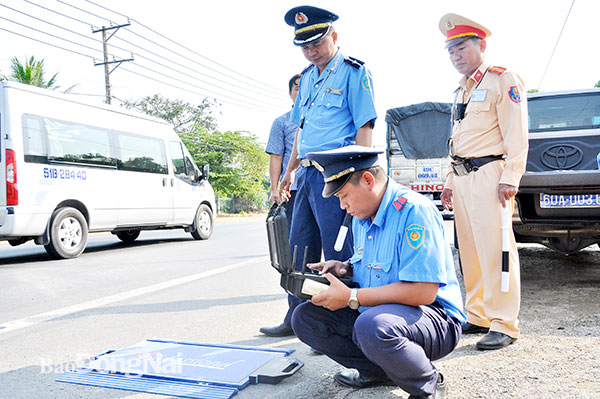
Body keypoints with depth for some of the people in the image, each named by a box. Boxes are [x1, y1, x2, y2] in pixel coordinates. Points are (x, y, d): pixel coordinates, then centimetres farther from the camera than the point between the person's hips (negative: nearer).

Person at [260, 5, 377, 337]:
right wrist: (291, 169, 21)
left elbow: (364, 126, -10)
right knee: (300, 246, 12)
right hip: (307, 172, 8)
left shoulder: (353, 71, -3)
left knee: (338, 252, -4)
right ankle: (297, 316, 25)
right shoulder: (307, 76, 20)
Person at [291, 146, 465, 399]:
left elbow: (423, 292, -28)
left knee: (372, 325, -40)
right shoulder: (361, 216, 8)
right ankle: (378, 370, 1)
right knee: (304, 317, -3)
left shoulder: (413, 210, -22)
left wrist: (351, 297, -23)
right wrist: (346, 268, 0)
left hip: (434, 317, -8)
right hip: (374, 312, 9)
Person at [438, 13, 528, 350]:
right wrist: (450, 181, 20)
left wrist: (510, 179, -19)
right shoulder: (462, 92, 22)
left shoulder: (503, 80, -2)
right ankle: (478, 317, 19)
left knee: (495, 249, -9)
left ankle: (504, 325, -1)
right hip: (463, 179, 8)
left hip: (489, 175, -8)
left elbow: (516, 135, -11)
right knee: (470, 252, 10)